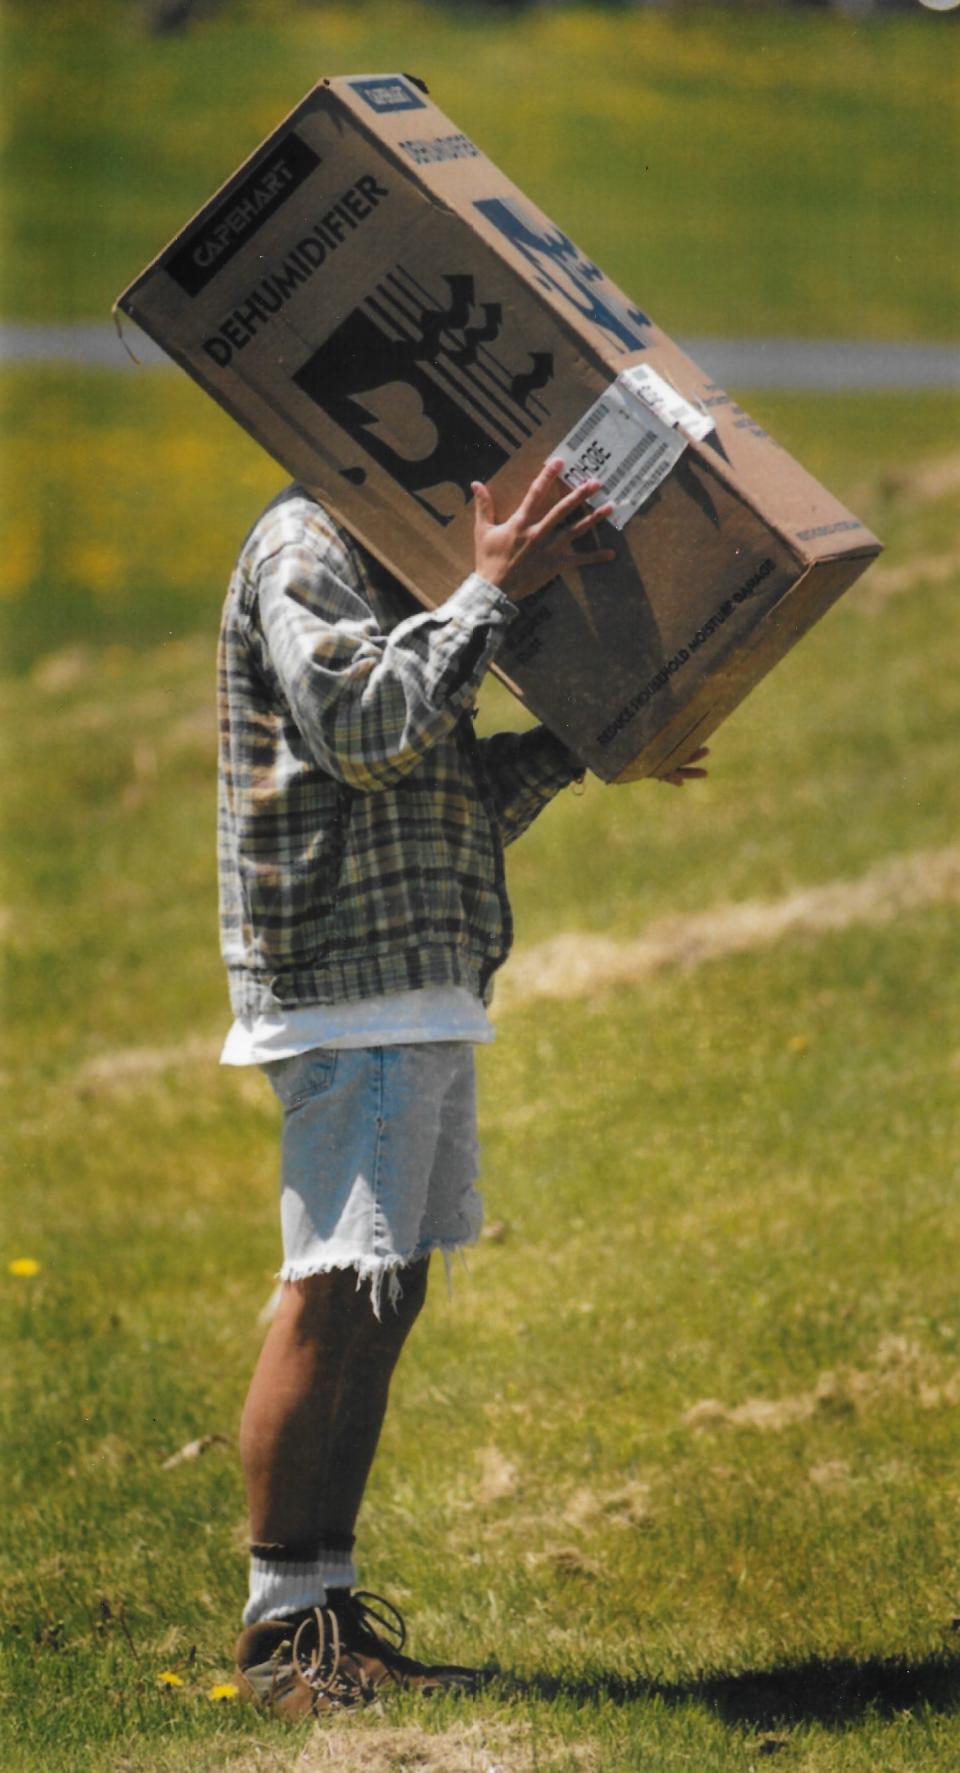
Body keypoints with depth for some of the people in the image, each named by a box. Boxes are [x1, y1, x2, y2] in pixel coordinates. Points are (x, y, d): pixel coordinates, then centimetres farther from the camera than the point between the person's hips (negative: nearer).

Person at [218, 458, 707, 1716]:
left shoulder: (383, 561, 22)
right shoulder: (301, 550, -7)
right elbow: (362, 730, -23)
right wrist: (494, 590, -20)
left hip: (423, 982, 10)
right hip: (348, 985, -10)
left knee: (380, 1299, 8)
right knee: (333, 1298, -10)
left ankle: (331, 1611, 12)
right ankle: (280, 1630, -6)